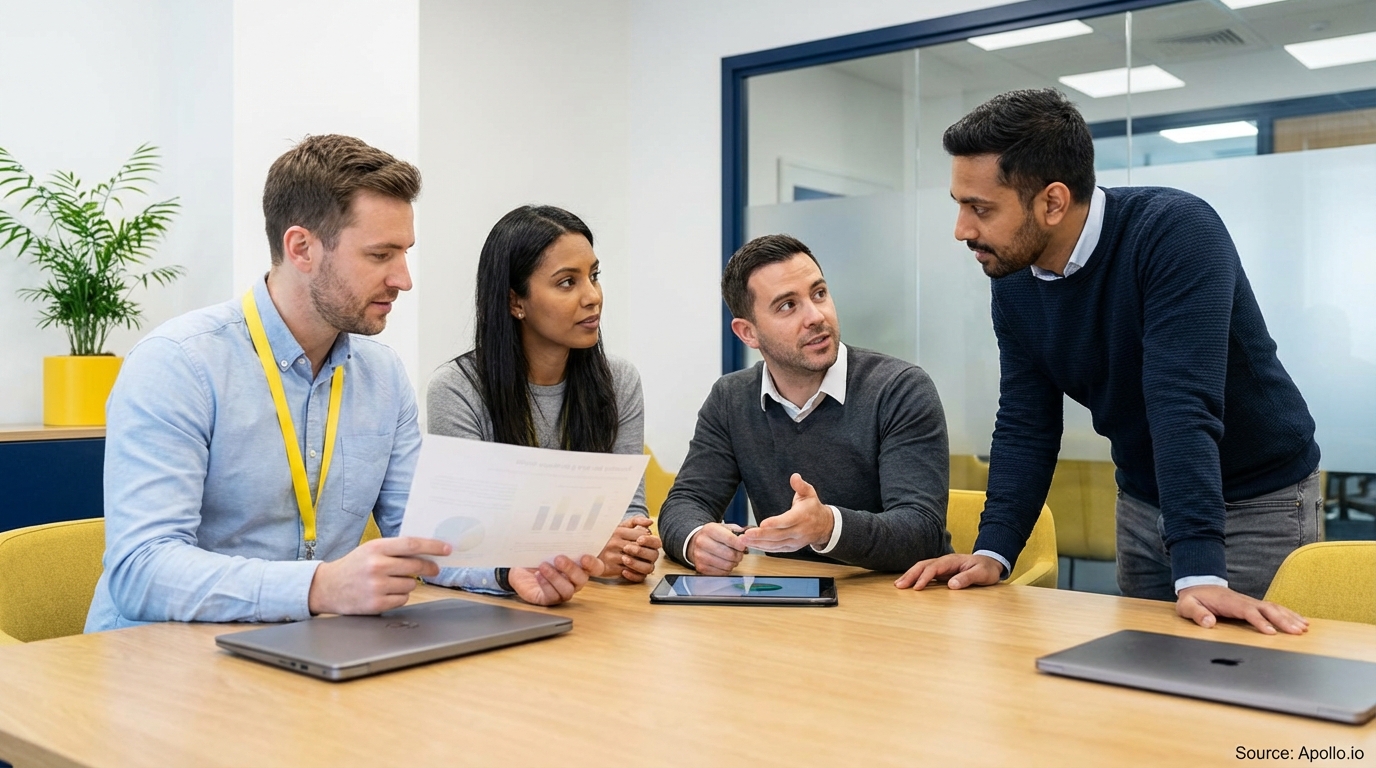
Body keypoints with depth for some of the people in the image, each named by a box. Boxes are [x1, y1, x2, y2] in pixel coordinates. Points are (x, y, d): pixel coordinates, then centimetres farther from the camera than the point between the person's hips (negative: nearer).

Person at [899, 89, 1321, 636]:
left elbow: (1183, 406, -37)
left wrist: (1199, 572, -42)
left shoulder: (1175, 233, -28)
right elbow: (1026, 426, -5)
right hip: (1143, 503, 6)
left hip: (1256, 500, -5)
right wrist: (991, 553, -17)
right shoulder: (1013, 283, -8)